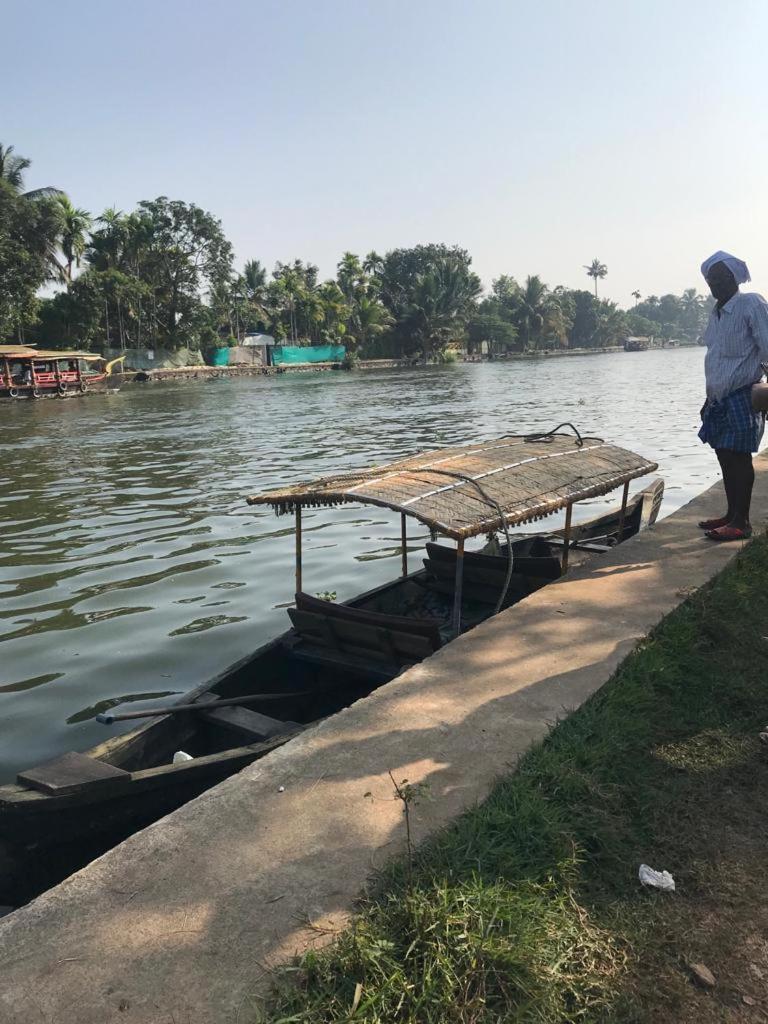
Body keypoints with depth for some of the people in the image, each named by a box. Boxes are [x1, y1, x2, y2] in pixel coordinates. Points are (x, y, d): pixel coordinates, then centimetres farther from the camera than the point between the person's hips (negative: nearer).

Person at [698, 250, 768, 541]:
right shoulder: (716, 314, 16)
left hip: (742, 397, -8)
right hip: (719, 398, 8)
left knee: (738, 458, -6)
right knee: (725, 457, 11)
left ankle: (742, 523, 0)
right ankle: (731, 514, 22)